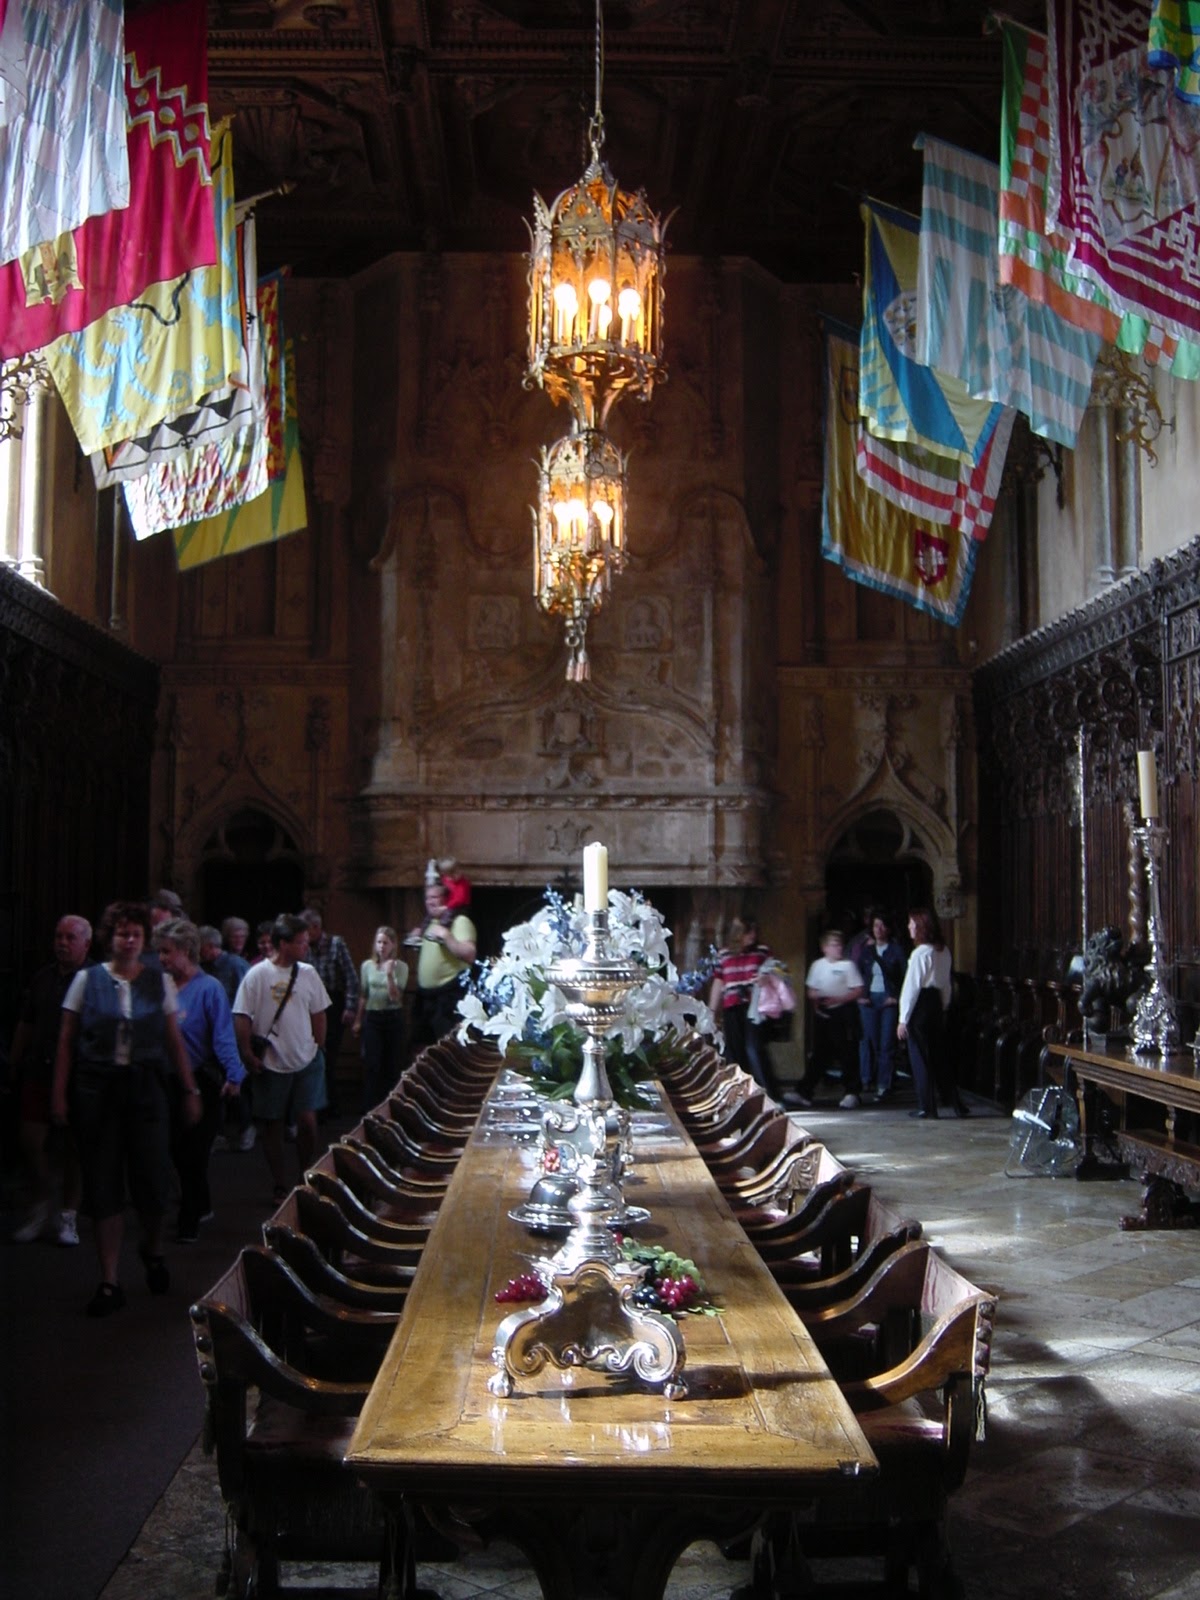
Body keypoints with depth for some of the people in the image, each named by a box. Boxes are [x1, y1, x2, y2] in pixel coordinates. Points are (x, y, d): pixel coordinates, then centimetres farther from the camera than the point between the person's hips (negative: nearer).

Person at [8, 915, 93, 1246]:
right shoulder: (43, 978, 10)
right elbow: (26, 1025, 17)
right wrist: (14, 1063, 14)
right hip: (39, 1072, 5)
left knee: (74, 1147, 5)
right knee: (30, 1142, 3)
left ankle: (68, 1216, 17)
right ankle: (39, 1211, 19)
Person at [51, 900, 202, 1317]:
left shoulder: (159, 982, 4)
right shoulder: (87, 980, 1)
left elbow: (174, 1040, 7)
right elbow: (66, 1040, 3)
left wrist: (190, 1090, 4)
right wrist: (59, 1092, -2)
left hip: (145, 1089, 1)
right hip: (96, 1091, 0)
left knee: (152, 1180, 0)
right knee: (103, 1185, 2)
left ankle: (152, 1250, 31)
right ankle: (109, 1282, 11)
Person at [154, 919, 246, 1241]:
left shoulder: (208, 988, -14)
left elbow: (224, 1036, -21)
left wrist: (234, 1075, -34)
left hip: (200, 1083, -6)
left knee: (193, 1153, 2)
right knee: (176, 1149, 15)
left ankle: (189, 1223, 15)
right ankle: (202, 1206, 35)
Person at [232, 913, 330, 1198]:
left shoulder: (307, 973, 2)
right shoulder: (257, 975, -10)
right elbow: (241, 1018, -8)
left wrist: (319, 1047, 9)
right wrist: (248, 1055, -10)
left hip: (307, 1061, 3)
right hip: (270, 1064, -3)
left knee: (307, 1121, -1)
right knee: (272, 1125, 7)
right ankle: (279, 1186, 20)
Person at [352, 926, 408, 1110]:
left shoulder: (401, 967, -4)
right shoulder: (367, 966, 3)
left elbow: (396, 997, -10)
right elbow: (363, 996, 11)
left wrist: (389, 975, -22)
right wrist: (358, 1020, 12)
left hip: (393, 1017, -1)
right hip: (372, 1017, 1)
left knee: (392, 1064, 4)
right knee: (371, 1064, -4)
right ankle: (370, 1108, 2)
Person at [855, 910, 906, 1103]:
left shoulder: (896, 950, 3)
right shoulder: (865, 949, 10)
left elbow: (904, 975, 2)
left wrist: (896, 997, -7)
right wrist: (861, 995, 1)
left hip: (888, 1000, -2)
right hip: (869, 1000, 2)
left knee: (887, 1042, -3)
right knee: (867, 1040, -2)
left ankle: (884, 1085, 0)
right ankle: (866, 1080, 5)